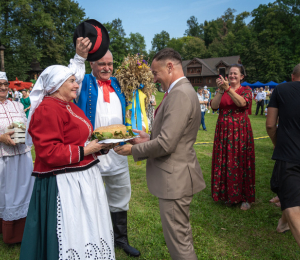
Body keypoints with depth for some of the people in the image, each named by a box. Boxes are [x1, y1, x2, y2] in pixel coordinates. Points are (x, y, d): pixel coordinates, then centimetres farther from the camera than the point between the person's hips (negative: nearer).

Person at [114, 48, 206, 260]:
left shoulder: (180, 94, -21)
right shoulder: (183, 90, 12)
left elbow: (165, 145, -25)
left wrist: (133, 149, -11)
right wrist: (149, 138, 9)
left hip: (174, 179, -10)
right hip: (177, 175, 10)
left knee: (178, 239, 5)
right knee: (182, 233, 24)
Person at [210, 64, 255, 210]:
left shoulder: (246, 90, 3)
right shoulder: (222, 90, 11)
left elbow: (242, 102, -19)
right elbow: (214, 106, -6)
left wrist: (228, 89, -27)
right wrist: (221, 90, -19)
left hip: (240, 131, -3)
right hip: (223, 131, 3)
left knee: (241, 162, 1)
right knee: (223, 162, 7)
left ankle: (245, 197, 13)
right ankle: (226, 194, 23)